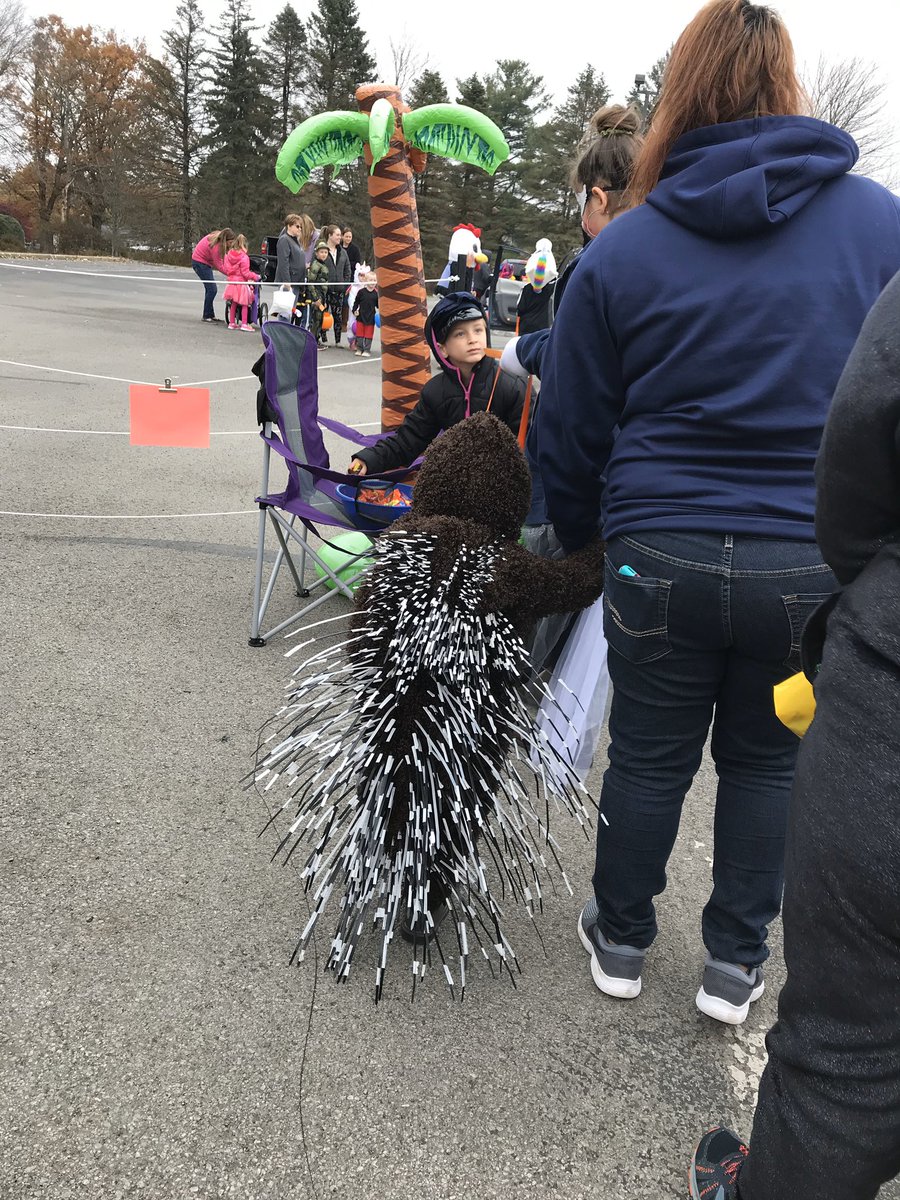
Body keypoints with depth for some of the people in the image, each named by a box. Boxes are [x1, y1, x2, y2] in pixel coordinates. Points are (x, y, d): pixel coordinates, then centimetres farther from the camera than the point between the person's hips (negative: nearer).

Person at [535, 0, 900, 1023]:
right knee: (766, 761, 17)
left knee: (648, 755, 16)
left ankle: (620, 939, 35)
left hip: (662, 556, 0)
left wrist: (575, 537, 18)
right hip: (817, 565, 1)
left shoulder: (620, 250, -2)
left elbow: (570, 428, 4)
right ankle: (734, 963, 31)